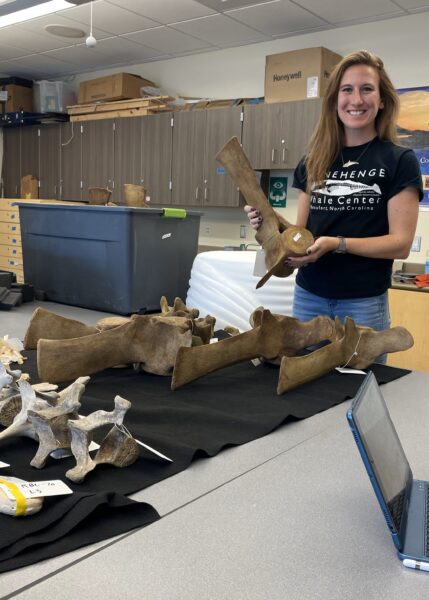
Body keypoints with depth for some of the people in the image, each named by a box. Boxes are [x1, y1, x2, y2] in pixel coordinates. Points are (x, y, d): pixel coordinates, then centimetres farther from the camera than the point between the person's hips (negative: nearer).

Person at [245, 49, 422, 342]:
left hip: (364, 303, -3)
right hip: (308, 297, 4)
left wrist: (336, 244, -23)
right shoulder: (313, 162, 7)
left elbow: (400, 243, -10)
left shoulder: (399, 161, -4)